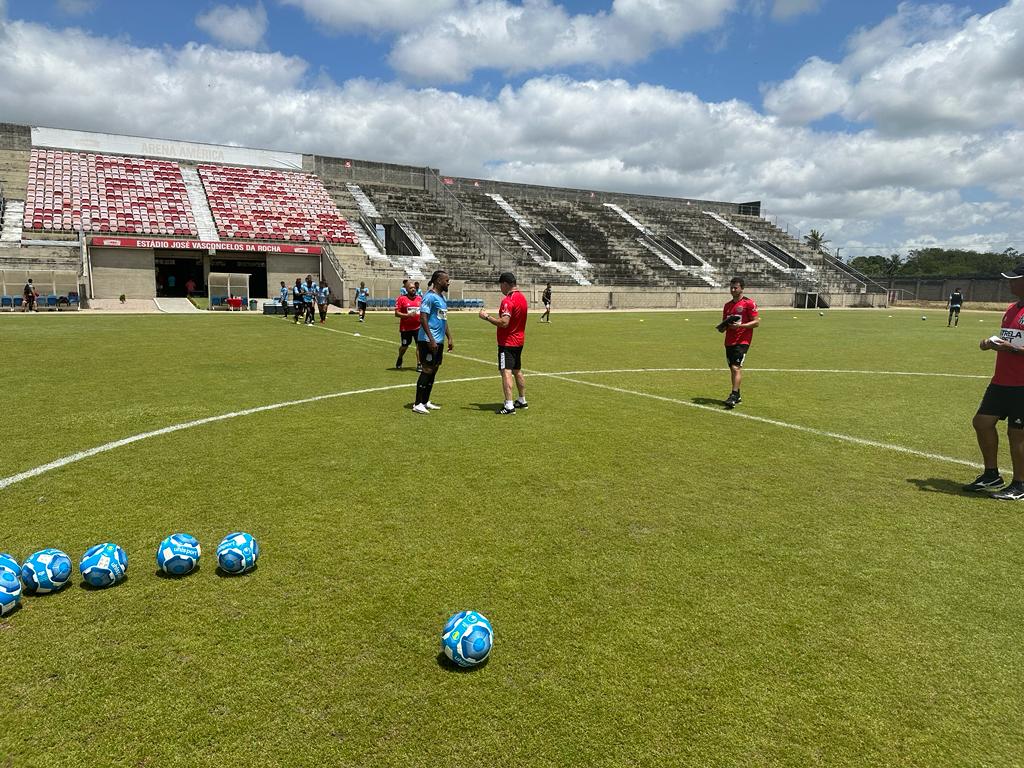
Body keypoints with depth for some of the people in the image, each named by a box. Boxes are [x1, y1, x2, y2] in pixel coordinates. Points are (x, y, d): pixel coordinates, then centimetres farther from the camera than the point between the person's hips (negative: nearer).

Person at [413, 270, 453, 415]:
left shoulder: (442, 297, 16)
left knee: (433, 370, 12)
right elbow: (423, 319, -18)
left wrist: (450, 338, 19)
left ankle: (425, 401, 20)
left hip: (439, 341, 9)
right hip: (428, 341, -9)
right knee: (427, 370, -7)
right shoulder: (430, 297, -13)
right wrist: (431, 340, -22)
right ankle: (417, 404, -1)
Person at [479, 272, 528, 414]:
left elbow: (504, 323, -27)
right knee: (517, 370, 20)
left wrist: (486, 317, -17)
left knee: (506, 372, -12)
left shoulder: (508, 300, -19)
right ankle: (522, 401, 31)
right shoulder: (522, 297, 10)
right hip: (519, 340, 10)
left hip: (507, 342, -10)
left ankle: (509, 406, -18)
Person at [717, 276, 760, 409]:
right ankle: (737, 396, 18)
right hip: (729, 342, 7)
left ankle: (733, 397, -19)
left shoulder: (749, 303, -4)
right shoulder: (727, 305, 16)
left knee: (736, 368, -16)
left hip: (742, 341, -7)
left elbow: (756, 322, -8)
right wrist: (722, 327, -3)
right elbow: (723, 328, 20)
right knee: (732, 369, 9)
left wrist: (740, 325, -19)